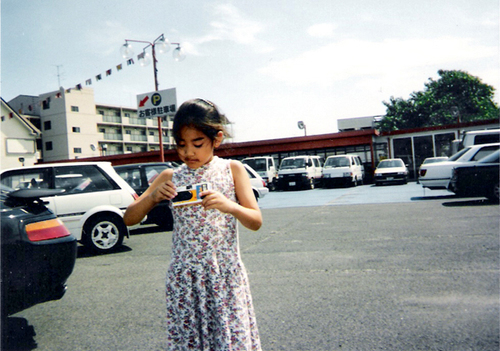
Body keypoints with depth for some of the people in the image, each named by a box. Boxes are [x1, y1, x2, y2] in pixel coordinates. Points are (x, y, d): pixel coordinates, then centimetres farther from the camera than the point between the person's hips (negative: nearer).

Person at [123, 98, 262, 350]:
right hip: (183, 279, 2)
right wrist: (152, 197, -16)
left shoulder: (232, 169, -1)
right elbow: (129, 219, 3)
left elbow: (256, 221, -4)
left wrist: (230, 206, -23)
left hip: (226, 276, -1)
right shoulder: (170, 177, 3)